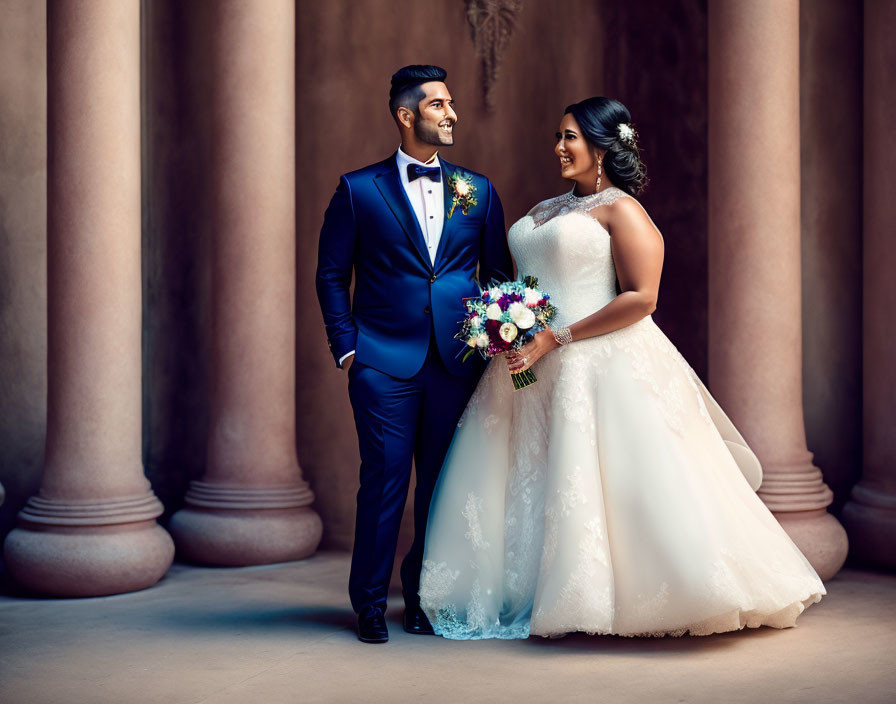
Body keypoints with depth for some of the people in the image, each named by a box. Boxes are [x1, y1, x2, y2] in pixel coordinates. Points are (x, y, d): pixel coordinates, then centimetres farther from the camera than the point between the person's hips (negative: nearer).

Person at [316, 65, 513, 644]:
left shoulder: (478, 191, 11)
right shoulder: (359, 189, 2)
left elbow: (499, 273, 14)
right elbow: (332, 274, 4)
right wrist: (346, 347, -3)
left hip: (458, 362, 3)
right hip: (385, 363, -3)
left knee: (444, 482, 7)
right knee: (385, 480, -2)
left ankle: (425, 597, 22)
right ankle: (371, 602, 12)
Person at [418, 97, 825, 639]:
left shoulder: (620, 209, -6)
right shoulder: (547, 211, 19)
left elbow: (640, 298, -16)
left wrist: (553, 339, -19)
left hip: (603, 365, -8)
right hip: (537, 371, 8)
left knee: (623, 485, -8)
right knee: (525, 486, 7)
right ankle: (525, 596, 14)